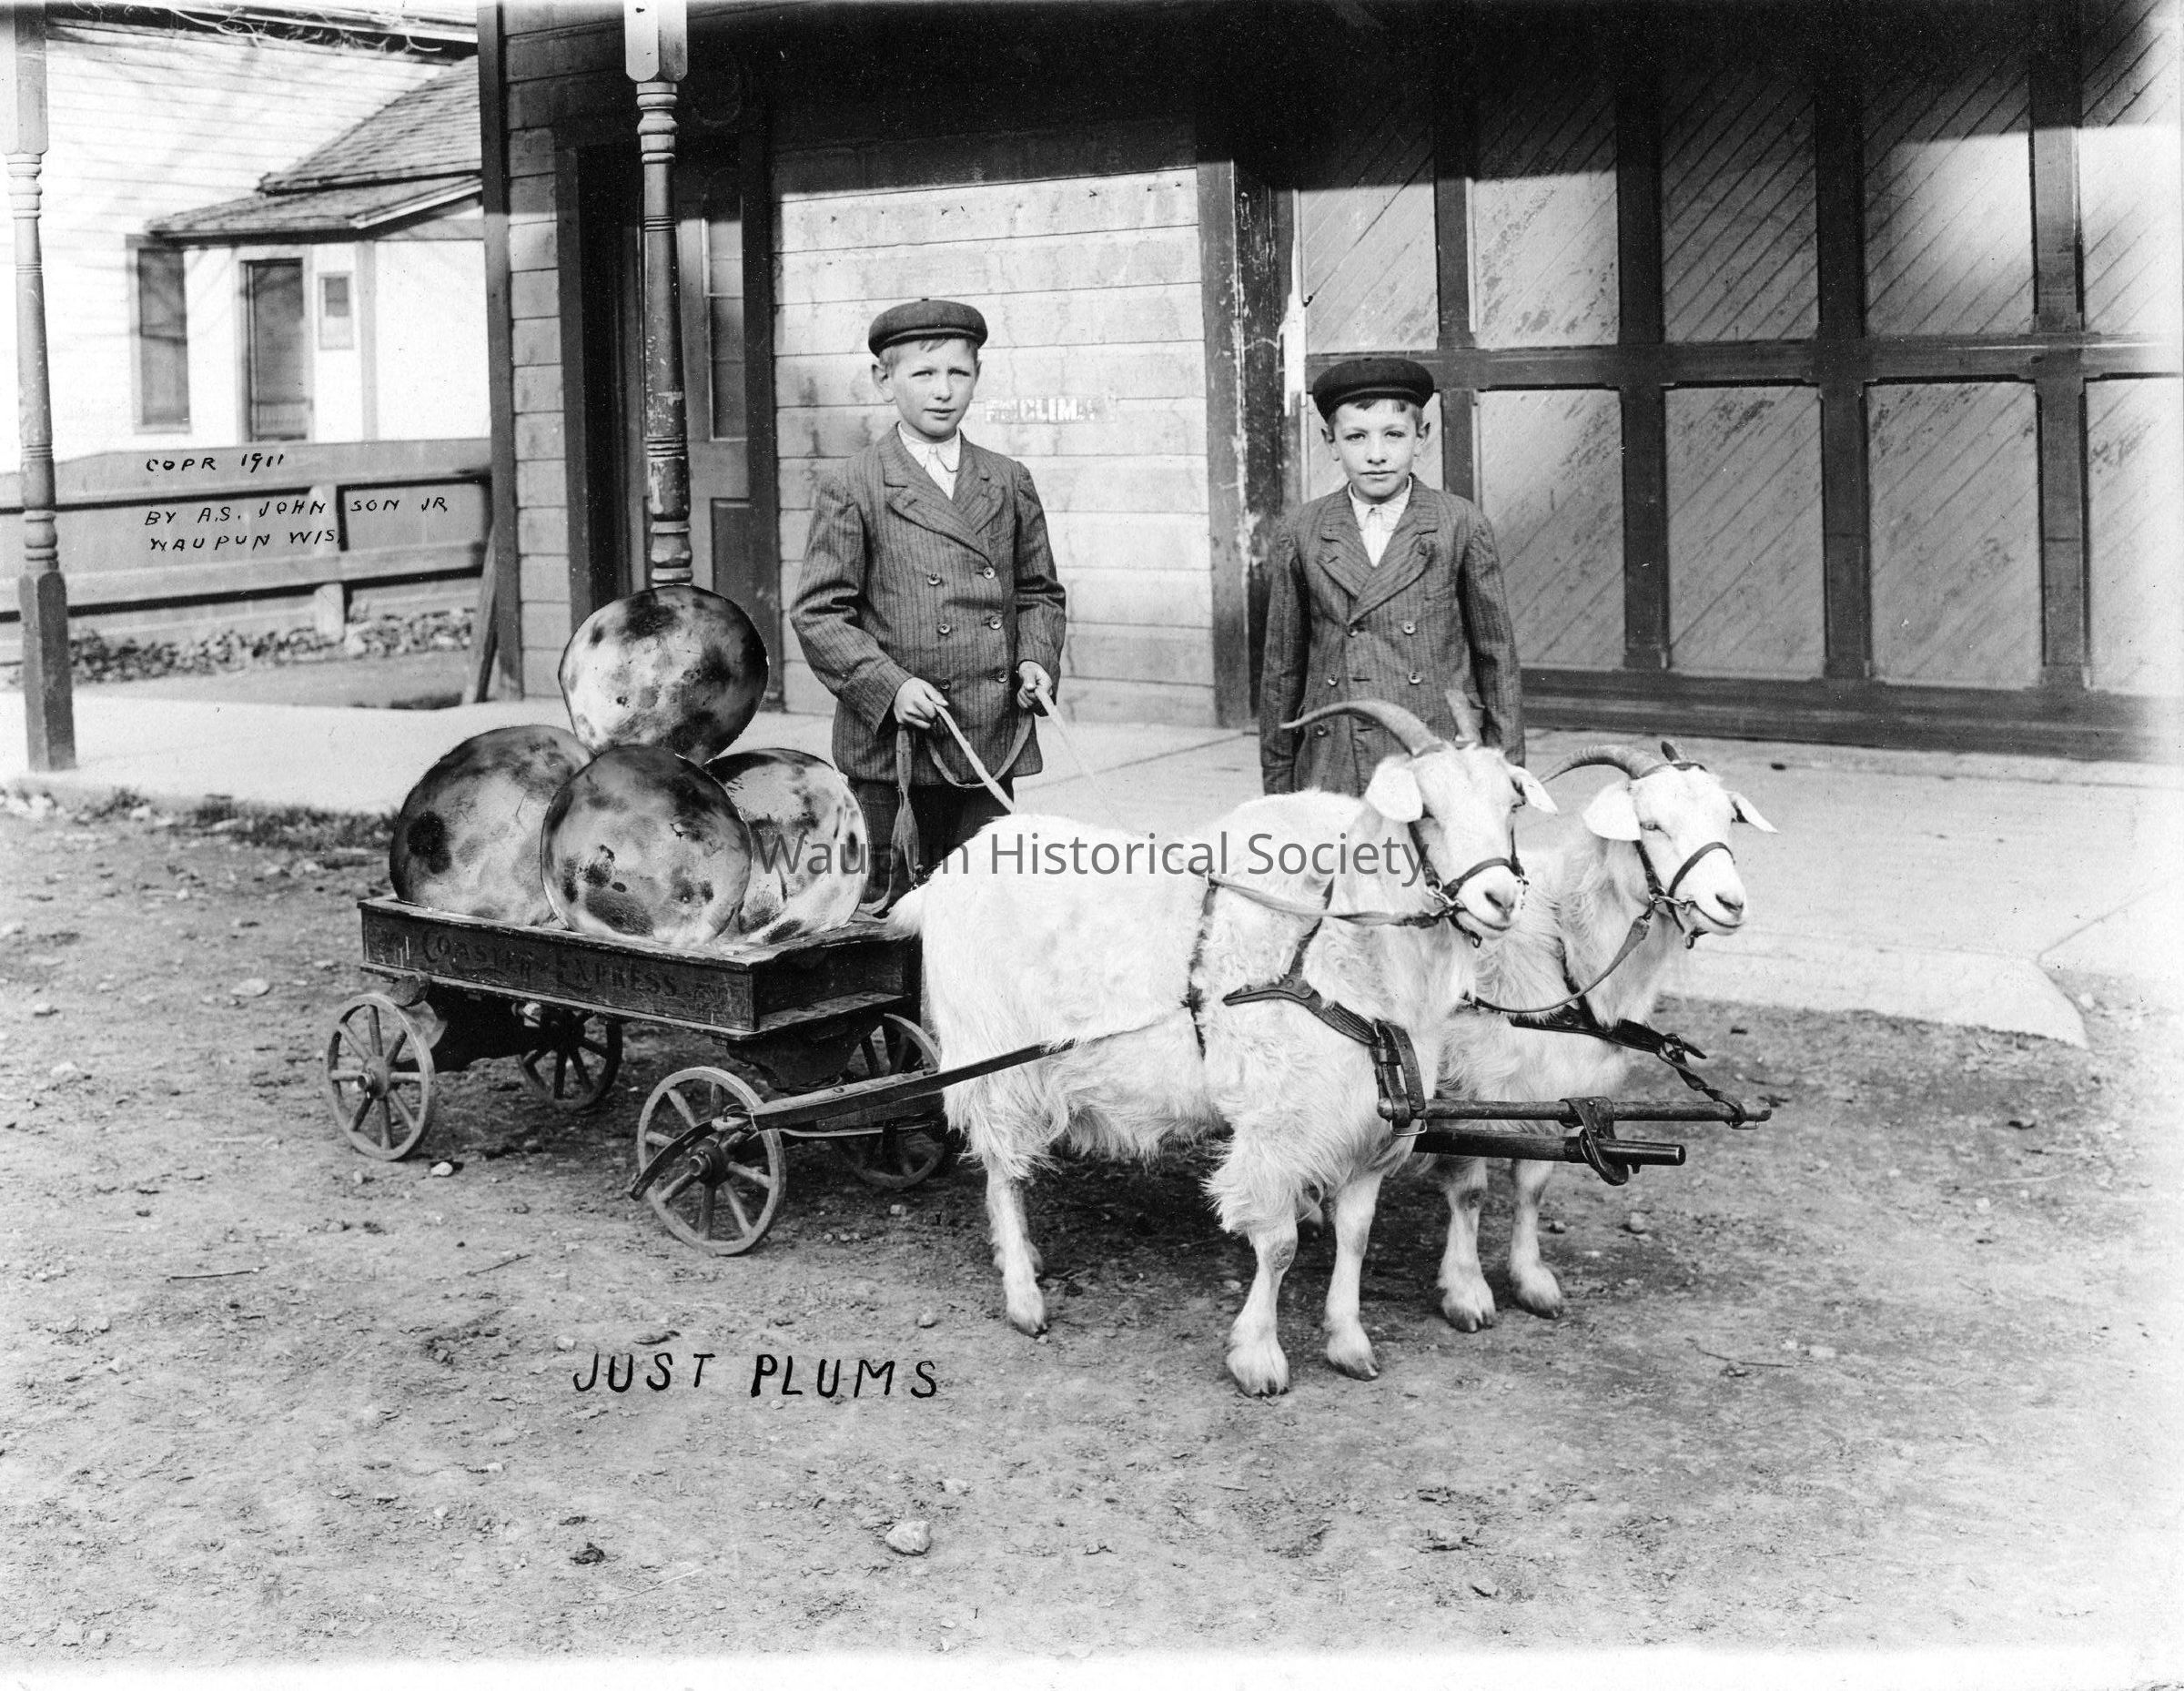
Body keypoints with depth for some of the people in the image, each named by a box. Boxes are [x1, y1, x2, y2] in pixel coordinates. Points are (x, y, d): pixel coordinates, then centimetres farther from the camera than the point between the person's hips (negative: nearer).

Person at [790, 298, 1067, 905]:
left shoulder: (1010, 483, 13)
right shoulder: (852, 491, -1)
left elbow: (1040, 592, 20)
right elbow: (818, 613, -4)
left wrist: (1036, 660, 0)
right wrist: (889, 686, -16)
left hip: (993, 742, 4)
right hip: (891, 749, -4)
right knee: (890, 910, -1)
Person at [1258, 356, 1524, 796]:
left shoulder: (1462, 525, 4)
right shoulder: (1301, 537, 7)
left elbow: (1496, 655, 8)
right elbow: (1282, 669, 12)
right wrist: (1278, 790, 12)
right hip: (1332, 780, 1)